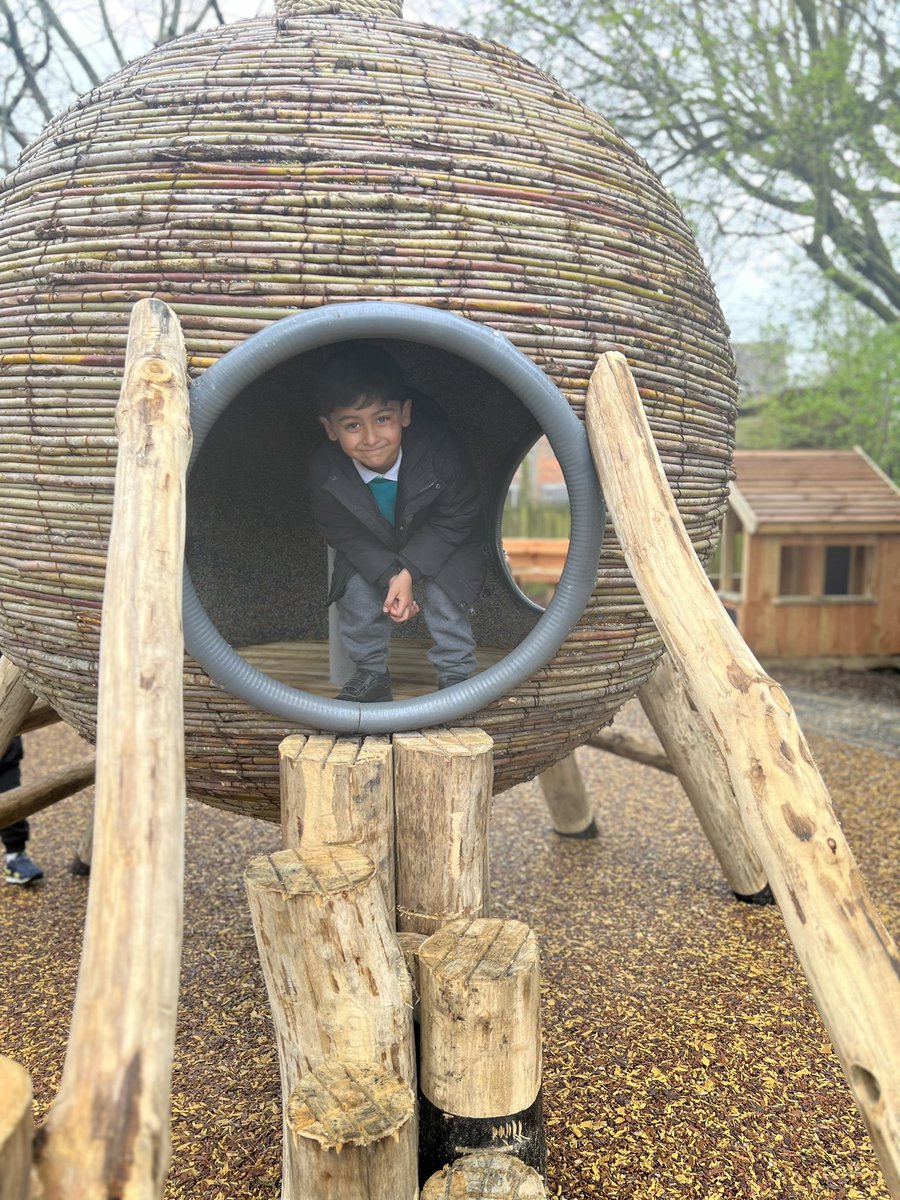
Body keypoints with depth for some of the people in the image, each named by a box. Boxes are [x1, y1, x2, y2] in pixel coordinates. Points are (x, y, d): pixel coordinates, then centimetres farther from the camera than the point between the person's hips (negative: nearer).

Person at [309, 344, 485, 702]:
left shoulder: (439, 449, -36)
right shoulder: (325, 470, -29)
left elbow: (454, 520, -23)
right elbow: (343, 533, -15)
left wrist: (410, 570, -29)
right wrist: (389, 576, -26)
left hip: (443, 545, -2)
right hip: (372, 551, 2)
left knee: (442, 590, -20)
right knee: (356, 589, -15)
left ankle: (456, 675, 3)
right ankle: (370, 673, 9)